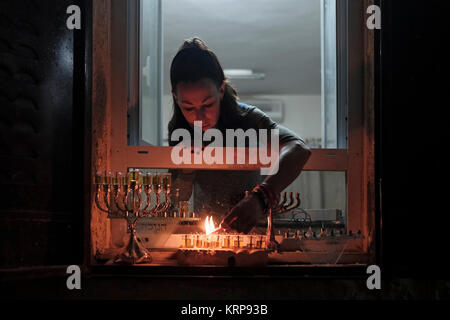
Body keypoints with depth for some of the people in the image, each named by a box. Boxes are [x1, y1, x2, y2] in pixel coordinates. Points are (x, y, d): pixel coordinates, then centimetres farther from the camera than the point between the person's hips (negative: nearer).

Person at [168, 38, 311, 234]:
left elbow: (299, 149, -37)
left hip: (249, 224, -3)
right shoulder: (178, 131, -6)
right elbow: (179, 197, -3)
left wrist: (260, 199, -52)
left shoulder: (246, 118, -18)